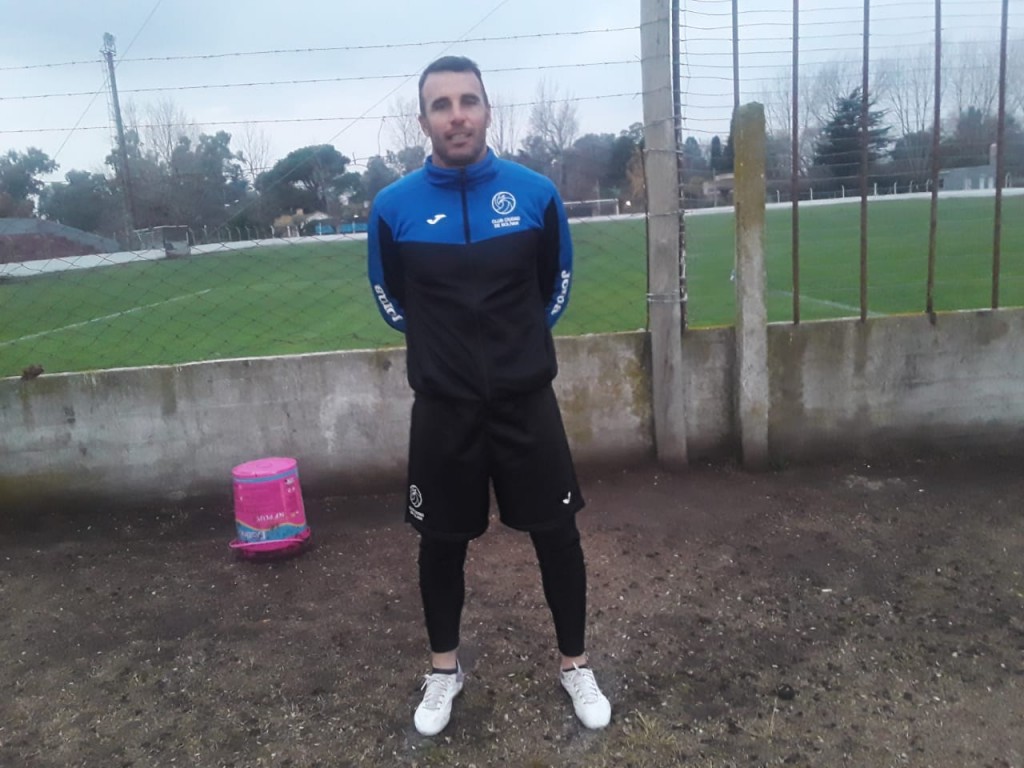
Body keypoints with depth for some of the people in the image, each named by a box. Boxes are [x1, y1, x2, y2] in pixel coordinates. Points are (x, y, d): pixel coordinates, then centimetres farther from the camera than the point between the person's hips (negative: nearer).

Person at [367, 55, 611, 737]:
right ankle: (445, 670, 36)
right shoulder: (394, 207, -6)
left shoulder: (536, 193, -5)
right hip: (442, 408, 0)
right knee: (442, 543, 13)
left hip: (527, 400, 0)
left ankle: (576, 666, 30)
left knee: (557, 533, 8)